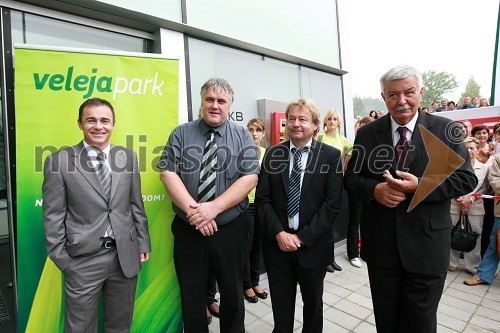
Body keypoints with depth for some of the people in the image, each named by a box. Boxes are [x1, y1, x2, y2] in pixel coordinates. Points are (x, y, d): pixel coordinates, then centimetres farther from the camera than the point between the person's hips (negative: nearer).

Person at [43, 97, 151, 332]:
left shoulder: (129, 157, 1)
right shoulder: (59, 161, -6)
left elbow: (136, 205, 5)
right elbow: (53, 217, -4)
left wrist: (143, 243, 5)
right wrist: (61, 259, -4)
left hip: (126, 256, 3)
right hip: (83, 260, -2)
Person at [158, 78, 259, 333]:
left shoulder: (242, 136, 0)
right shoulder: (181, 134, 2)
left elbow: (250, 178, -10)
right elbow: (167, 172, -7)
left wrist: (214, 208, -20)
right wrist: (192, 209, -19)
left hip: (229, 230, 0)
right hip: (188, 230, 1)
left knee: (232, 293, 18)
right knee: (191, 296, 17)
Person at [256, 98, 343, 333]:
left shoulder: (331, 155, -4)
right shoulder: (273, 154, 1)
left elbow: (332, 203, -9)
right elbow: (262, 198, -2)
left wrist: (302, 237, -13)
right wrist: (278, 233, -13)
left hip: (313, 244, 0)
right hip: (276, 242, 1)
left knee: (313, 303, 22)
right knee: (281, 307, 16)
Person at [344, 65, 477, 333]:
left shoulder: (445, 130, -2)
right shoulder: (366, 133, 1)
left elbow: (466, 179, -4)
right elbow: (351, 177, 3)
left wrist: (420, 185, -21)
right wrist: (374, 190, -18)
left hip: (427, 247, -1)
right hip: (380, 245, 1)